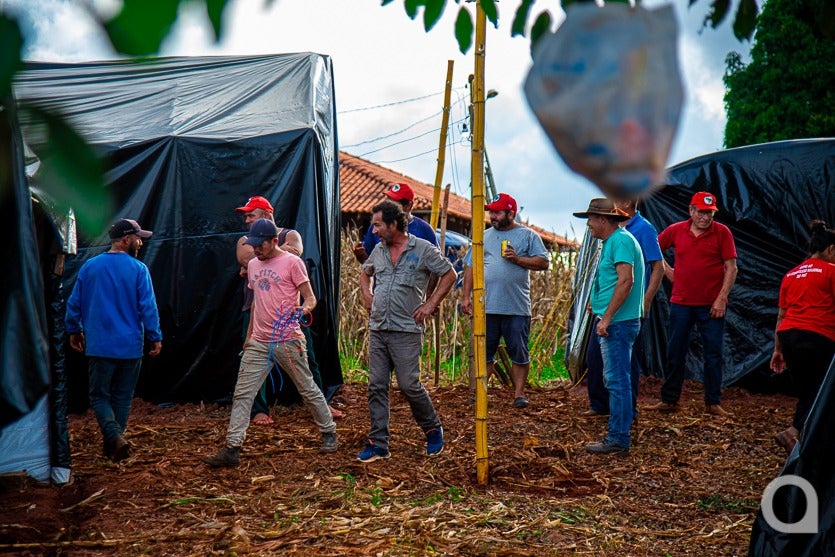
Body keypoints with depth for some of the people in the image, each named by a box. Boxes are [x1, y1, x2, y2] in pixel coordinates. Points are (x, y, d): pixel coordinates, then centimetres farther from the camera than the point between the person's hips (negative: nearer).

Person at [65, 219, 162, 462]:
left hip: (99, 347, 1)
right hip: (130, 346, -1)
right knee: (122, 397, 13)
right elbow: (148, 307, -10)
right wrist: (155, 338, -1)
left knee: (99, 396, 8)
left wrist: (74, 330, 21)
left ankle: (115, 436, -15)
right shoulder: (138, 269, -8)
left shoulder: (90, 267, 0)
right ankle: (113, 447, 18)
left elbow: (74, 303, 6)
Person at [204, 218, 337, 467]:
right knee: (242, 393, -2)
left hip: (288, 341, -6)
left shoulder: (292, 262, -6)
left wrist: (302, 310, -29)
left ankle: (328, 433, 25)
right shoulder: (253, 265, 14)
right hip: (258, 342, 6)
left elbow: (310, 298, -8)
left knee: (307, 389, 7)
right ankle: (232, 448, -3)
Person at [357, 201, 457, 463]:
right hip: (377, 330, 5)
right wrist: (367, 295, 14)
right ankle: (378, 443, 9)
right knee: (376, 387, 3)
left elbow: (449, 275, 1)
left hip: (406, 331, -5)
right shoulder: (379, 250, 12)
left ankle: (433, 430, 17)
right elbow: (365, 273, 31)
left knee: (409, 385, -6)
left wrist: (430, 304, -5)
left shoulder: (423, 249, -5)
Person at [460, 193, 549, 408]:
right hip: (486, 307, 3)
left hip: (517, 308, -2)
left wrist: (517, 259, -13)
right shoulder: (484, 236, 14)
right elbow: (471, 267, 13)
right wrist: (465, 296, 6)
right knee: (483, 352, 5)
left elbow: (543, 262, -1)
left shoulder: (528, 236, 5)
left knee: (519, 353, 3)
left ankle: (519, 393, 13)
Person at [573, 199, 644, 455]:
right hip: (614, 322, 11)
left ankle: (618, 439, -5)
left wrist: (607, 317, -25)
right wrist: (598, 303, 24)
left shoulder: (621, 240, -14)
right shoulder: (612, 241, 19)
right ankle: (617, 435, 22)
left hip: (618, 322, -11)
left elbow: (626, 281, -24)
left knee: (617, 380, -8)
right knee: (614, 379, 15)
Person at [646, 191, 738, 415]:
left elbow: (731, 268, -4)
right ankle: (669, 401, 15)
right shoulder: (675, 230, 3)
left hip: (712, 305, -2)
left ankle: (713, 403, 12)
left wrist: (721, 299, -10)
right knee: (675, 353, 7)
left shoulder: (722, 232, -3)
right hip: (681, 302, 2)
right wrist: (667, 270, 9)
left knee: (713, 354, 3)